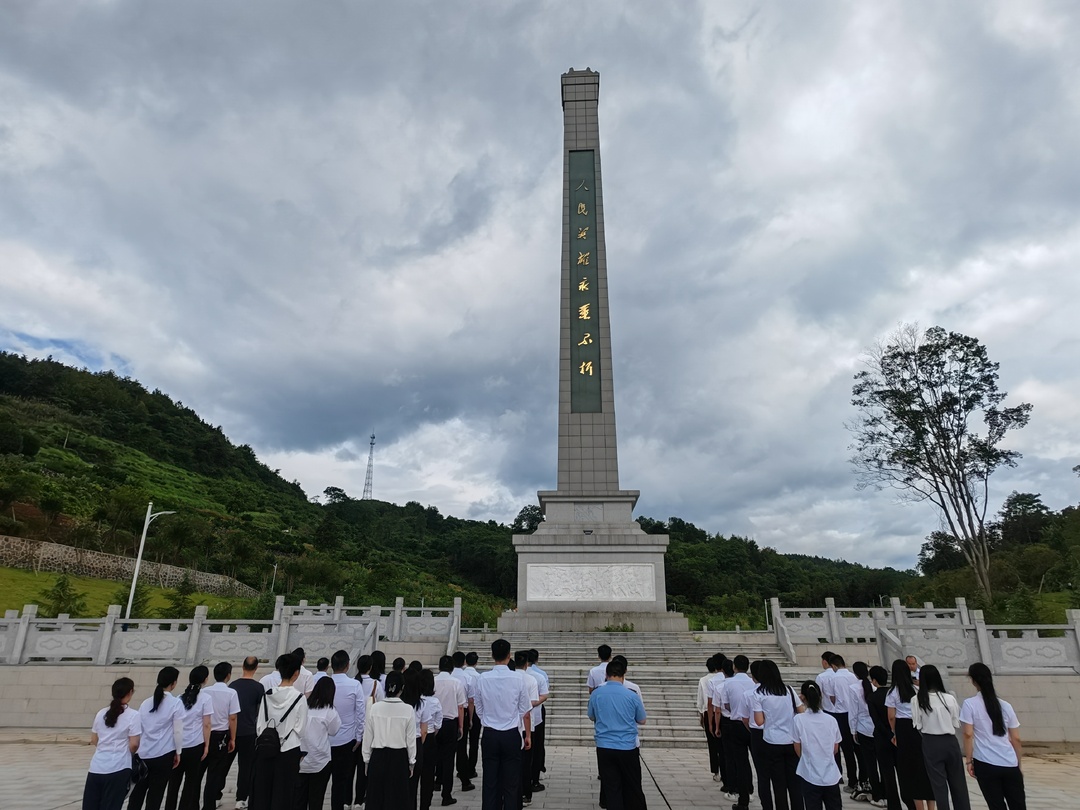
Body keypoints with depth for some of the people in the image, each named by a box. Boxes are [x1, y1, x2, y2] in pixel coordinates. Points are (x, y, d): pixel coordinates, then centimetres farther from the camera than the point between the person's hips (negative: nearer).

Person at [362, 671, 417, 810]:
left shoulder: (374, 708, -9)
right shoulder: (408, 710, -11)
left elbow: (367, 738, -1)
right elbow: (411, 740, -4)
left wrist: (367, 760, 13)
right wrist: (411, 763, 8)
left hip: (378, 757, 1)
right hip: (399, 758, -1)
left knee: (375, 798, 13)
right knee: (396, 798, 10)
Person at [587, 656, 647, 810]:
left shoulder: (596, 694, -3)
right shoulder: (632, 695, -9)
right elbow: (642, 721, 5)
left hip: (604, 747, 1)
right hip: (627, 747, -1)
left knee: (611, 788, 9)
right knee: (632, 787, 16)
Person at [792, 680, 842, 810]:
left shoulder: (799, 719, -13)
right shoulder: (831, 720, -6)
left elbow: (798, 749, -2)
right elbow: (835, 749, 6)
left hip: (810, 775, -2)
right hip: (831, 775, 2)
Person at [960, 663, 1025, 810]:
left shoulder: (969, 704, -3)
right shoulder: (1005, 706, 7)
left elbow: (968, 734, -8)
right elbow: (1016, 739, 10)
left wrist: (969, 761, 0)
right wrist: (1019, 765, 20)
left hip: (986, 764, -3)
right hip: (1010, 765, 4)